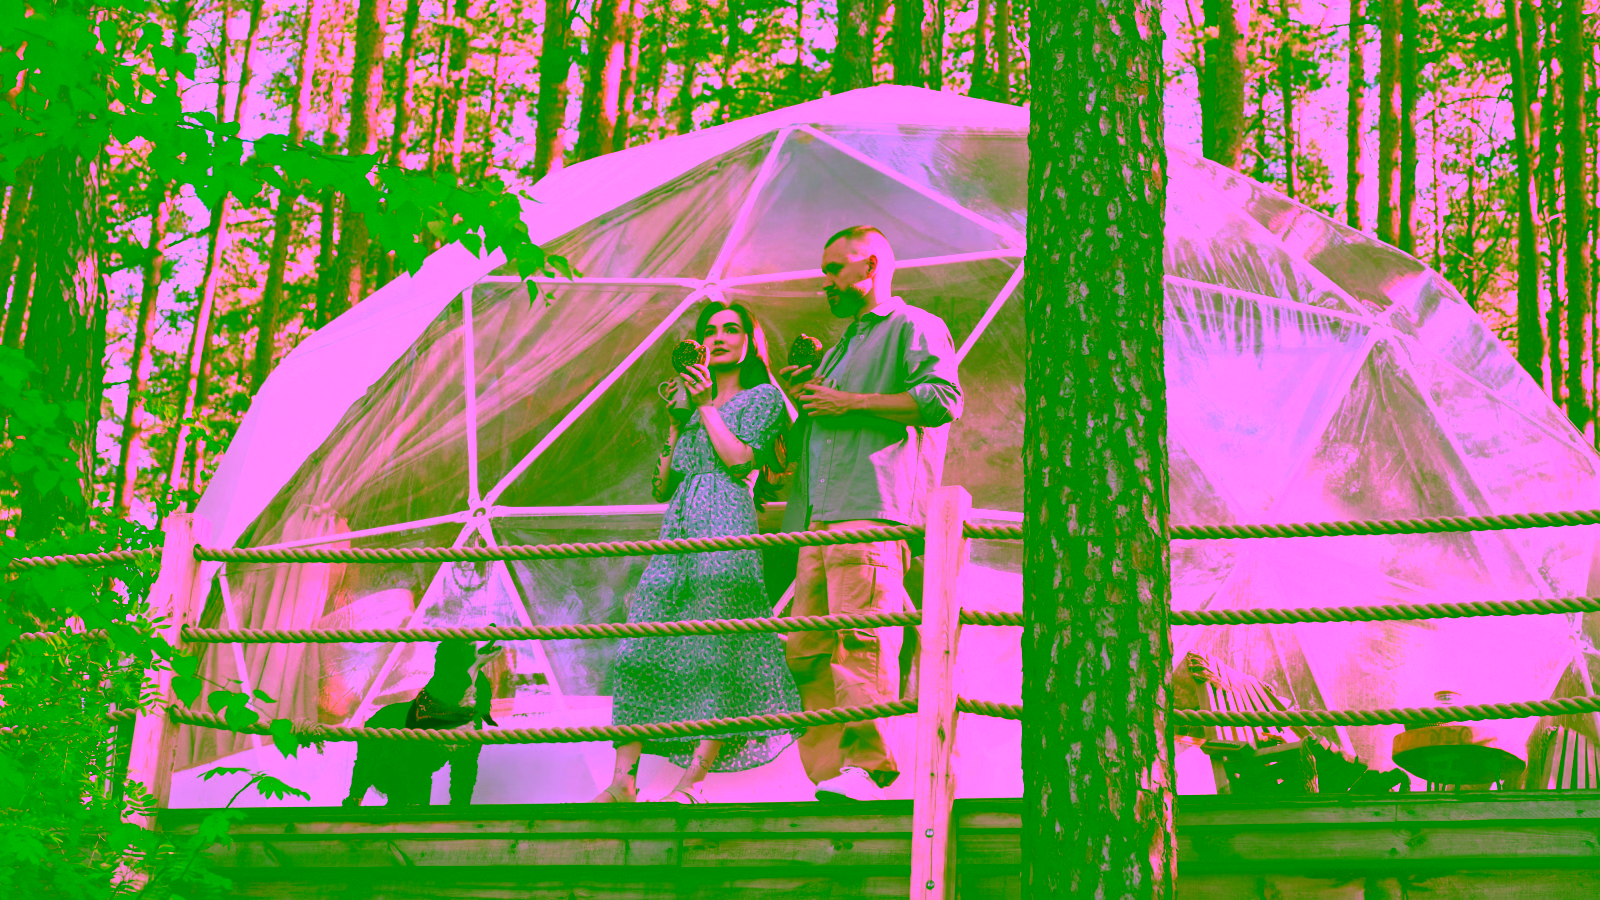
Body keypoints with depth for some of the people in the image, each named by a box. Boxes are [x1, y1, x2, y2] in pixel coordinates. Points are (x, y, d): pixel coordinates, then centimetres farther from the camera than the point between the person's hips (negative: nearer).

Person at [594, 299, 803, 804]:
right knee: (643, 643, -9)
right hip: (678, 526, 6)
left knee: (715, 647, -17)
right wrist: (676, 421, 15)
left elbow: (739, 459, -6)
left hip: (725, 524, -6)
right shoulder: (693, 406, 27)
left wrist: (706, 406, 0)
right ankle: (622, 781, -15)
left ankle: (692, 781, -22)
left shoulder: (762, 397, 12)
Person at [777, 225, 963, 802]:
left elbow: (943, 399, -9)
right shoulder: (840, 348, 35)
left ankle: (867, 764, -21)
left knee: (862, 638, -19)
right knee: (804, 646, -3)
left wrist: (851, 403, -7)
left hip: (873, 509, -9)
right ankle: (826, 767, -6)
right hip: (819, 516, 9)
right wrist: (802, 398, 19)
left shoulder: (915, 328, 8)